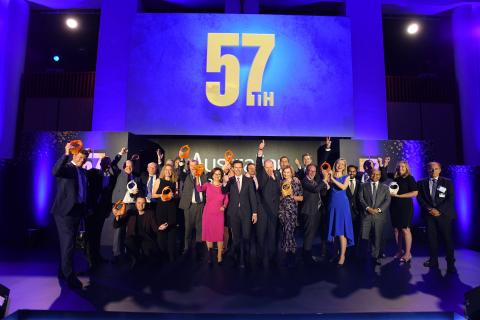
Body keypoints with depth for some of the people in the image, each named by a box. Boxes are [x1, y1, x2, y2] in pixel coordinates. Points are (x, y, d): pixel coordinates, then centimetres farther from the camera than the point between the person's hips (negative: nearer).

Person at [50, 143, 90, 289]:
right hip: (65, 211, -7)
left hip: (77, 211, 7)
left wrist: (86, 208, 13)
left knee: (68, 243, 16)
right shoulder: (66, 167, -7)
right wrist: (66, 154, -33)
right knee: (68, 243, -4)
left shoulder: (83, 171, 14)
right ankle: (69, 276, 6)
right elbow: (55, 172, -31)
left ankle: (63, 272, 29)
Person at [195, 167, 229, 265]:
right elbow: (199, 189, -21)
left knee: (219, 235, 0)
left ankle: (219, 256, 15)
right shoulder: (207, 185, -1)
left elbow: (226, 200, 11)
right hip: (208, 213, 0)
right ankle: (210, 255, 25)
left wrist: (224, 206, -9)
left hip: (219, 214, 0)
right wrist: (197, 178, -32)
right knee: (208, 234, 8)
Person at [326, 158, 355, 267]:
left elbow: (343, 187, -15)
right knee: (334, 228, 8)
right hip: (332, 204, 3)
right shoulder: (331, 176, 10)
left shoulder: (346, 177, 5)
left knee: (342, 229, -5)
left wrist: (333, 179, -13)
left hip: (342, 204, -3)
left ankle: (342, 256, 0)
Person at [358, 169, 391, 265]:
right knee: (364, 237, -2)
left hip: (379, 215, 1)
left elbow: (387, 200, 3)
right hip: (366, 214, -1)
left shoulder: (385, 187, 13)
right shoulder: (363, 186, 11)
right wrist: (367, 208, -11)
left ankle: (375, 256, 18)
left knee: (378, 237, 4)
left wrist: (379, 209, -10)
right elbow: (361, 198, 3)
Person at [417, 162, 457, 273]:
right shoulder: (422, 183, 8)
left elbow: (451, 199, -4)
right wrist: (429, 209, -11)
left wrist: (439, 210, -13)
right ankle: (433, 261, 16)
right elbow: (419, 198, 3)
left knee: (448, 239, 2)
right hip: (429, 214, 1)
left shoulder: (447, 182, 4)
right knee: (432, 238, 6)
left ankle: (450, 264, 13)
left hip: (444, 214, -1)